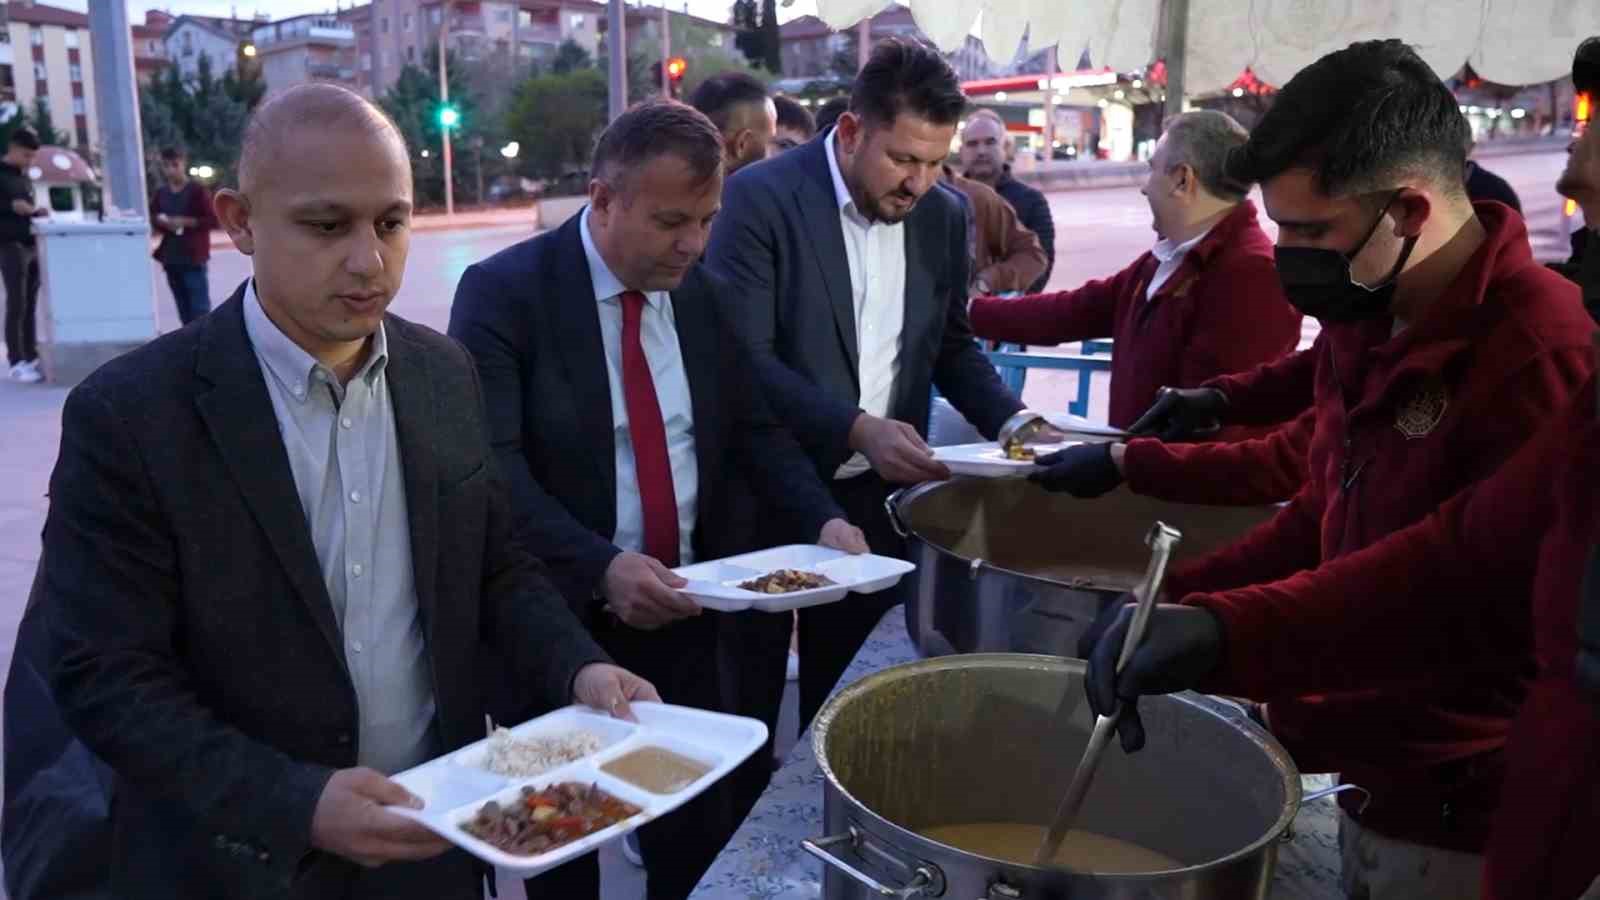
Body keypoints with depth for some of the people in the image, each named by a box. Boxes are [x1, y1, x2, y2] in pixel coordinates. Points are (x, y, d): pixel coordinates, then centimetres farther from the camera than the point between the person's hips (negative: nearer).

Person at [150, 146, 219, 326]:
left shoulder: (197, 191, -6)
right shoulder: (161, 193, 10)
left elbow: (213, 219, -10)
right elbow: (151, 217, 20)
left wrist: (186, 222, -17)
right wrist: (161, 222, -2)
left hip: (193, 257, -5)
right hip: (170, 259, 6)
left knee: (199, 307, -6)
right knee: (183, 308, 10)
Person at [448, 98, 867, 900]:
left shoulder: (705, 294, 3)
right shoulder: (504, 291, -13)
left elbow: (752, 430, 8)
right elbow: (491, 467, -21)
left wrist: (821, 521, -10)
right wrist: (601, 568, -34)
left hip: (687, 615, 4)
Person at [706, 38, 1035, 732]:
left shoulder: (942, 216, 4)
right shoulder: (761, 198, -13)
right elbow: (742, 358, -18)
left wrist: (1009, 418, -4)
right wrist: (857, 429, -28)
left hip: (877, 496, 4)